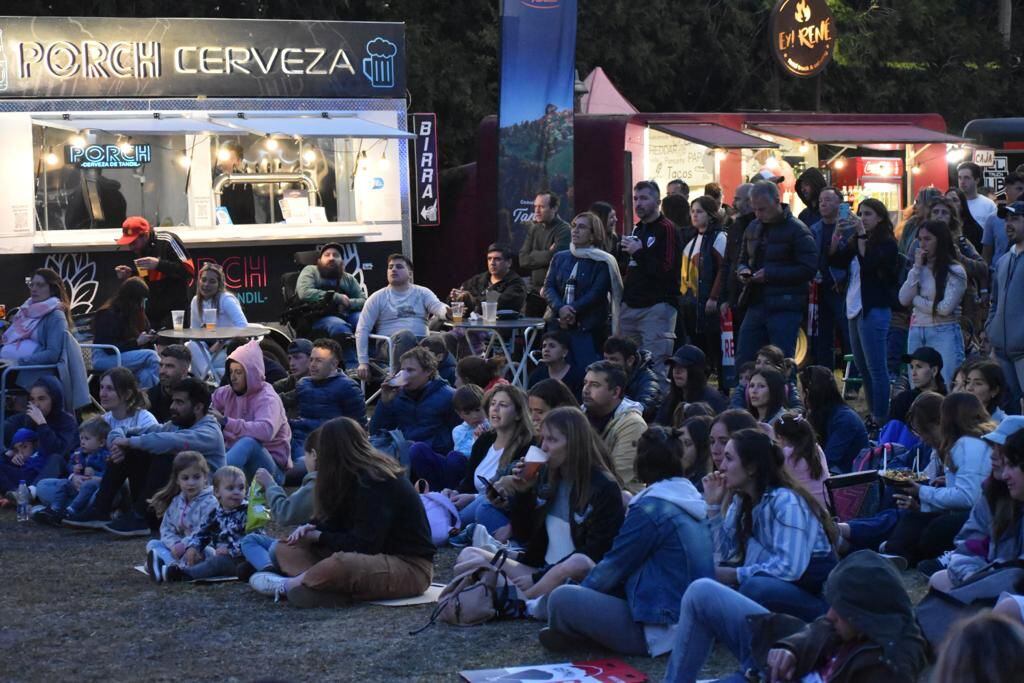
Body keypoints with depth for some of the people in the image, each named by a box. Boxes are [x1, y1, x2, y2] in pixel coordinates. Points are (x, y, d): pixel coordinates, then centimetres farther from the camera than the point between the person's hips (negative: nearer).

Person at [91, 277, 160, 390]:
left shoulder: (136, 313, 10)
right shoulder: (107, 315, -12)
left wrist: (149, 338, -5)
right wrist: (137, 342, -21)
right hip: (104, 358, -6)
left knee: (145, 375, -29)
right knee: (151, 356, -27)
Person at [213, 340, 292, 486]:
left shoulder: (267, 398, -12)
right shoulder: (226, 393, 8)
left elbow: (266, 431, -33)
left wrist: (226, 422, -39)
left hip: (272, 470, -6)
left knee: (249, 442, -38)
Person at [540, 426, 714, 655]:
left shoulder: (650, 508, -17)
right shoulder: (693, 500, 11)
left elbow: (614, 567, -7)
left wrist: (580, 591, 10)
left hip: (662, 632, -10)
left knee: (561, 598, -15)